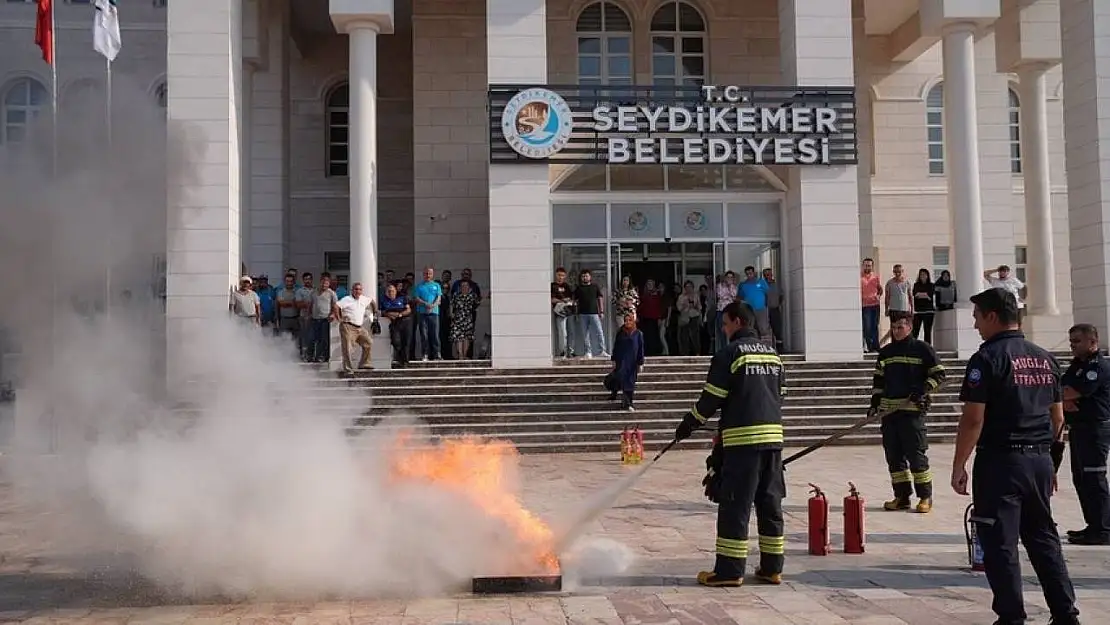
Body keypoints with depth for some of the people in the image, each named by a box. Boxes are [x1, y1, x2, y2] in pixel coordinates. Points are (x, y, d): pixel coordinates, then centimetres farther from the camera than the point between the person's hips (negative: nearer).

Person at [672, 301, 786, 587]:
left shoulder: (729, 353, -7)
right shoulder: (773, 354, 15)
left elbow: (711, 398, -7)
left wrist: (687, 426, 5)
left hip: (742, 438, -7)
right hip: (773, 437, 7)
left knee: (735, 506, -3)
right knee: (770, 503, 11)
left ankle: (729, 571, -1)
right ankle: (772, 568, 14)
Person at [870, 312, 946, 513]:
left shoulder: (922, 349, 0)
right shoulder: (885, 352, 17)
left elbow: (939, 374, -1)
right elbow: (878, 379, 23)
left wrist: (923, 389, -15)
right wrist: (875, 402, 13)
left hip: (913, 408, -6)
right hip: (889, 410, 6)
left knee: (916, 454, -8)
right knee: (893, 455, 6)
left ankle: (925, 497, 0)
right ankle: (902, 496, 13)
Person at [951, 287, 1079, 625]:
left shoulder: (987, 359, -12)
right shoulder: (1045, 358, 11)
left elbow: (973, 420, -16)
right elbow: (1058, 417, 14)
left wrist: (958, 466, -10)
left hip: (1000, 461, -7)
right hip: (1041, 460, 7)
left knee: (1000, 545, 1)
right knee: (1044, 539, 16)